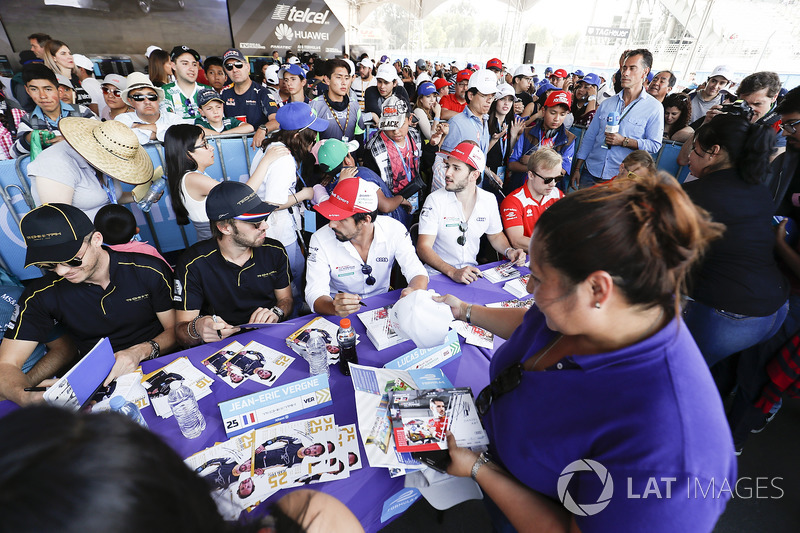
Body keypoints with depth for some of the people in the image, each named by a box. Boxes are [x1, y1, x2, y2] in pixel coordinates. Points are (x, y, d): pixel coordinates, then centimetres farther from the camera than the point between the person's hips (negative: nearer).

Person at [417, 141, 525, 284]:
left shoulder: (489, 200, 1)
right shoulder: (435, 200, -11)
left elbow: (495, 235, 17)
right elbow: (423, 247, -18)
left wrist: (509, 251, -4)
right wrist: (452, 272, -31)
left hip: (472, 272, 4)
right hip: (438, 274, -4)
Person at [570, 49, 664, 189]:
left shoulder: (654, 108, -1)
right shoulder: (606, 103, 11)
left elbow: (655, 145, -5)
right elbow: (589, 137, 11)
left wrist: (624, 141, -18)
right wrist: (577, 169, 6)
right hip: (591, 173, 3)